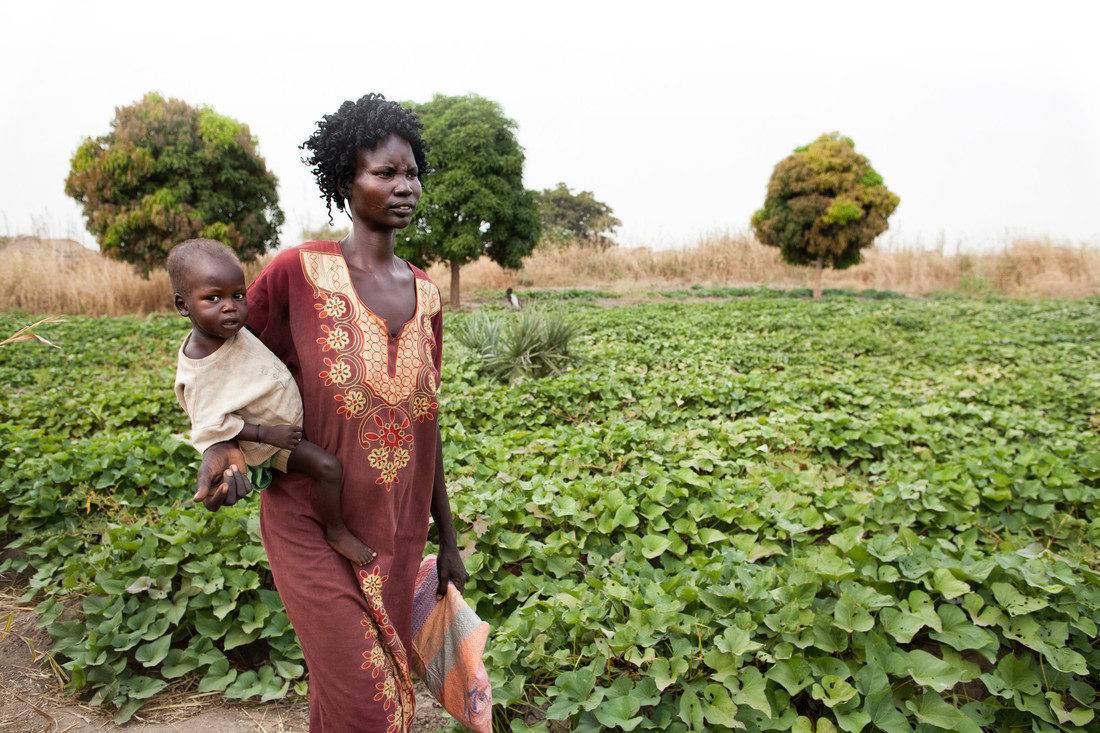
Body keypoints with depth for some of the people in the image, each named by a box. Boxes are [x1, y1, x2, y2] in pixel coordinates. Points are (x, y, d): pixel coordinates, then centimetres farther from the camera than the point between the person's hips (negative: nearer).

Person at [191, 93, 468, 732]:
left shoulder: (425, 296, 2)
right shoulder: (298, 271, -13)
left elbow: (426, 425, 7)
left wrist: (448, 539, 11)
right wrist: (221, 445, -24)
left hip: (397, 533, 5)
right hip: (313, 528, -4)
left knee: (390, 681, 18)